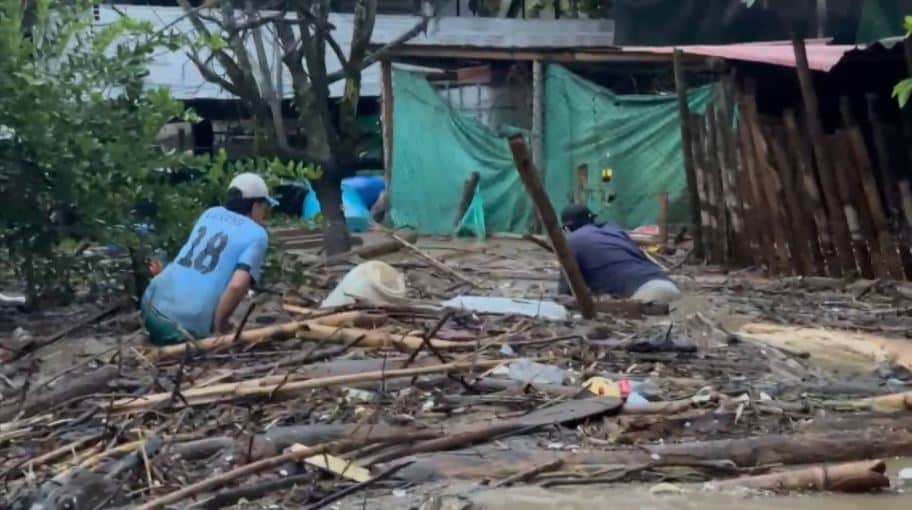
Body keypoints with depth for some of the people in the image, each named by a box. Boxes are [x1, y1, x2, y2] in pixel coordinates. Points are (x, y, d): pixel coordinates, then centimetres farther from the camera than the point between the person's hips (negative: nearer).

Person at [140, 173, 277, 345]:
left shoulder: (211, 213, 17)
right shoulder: (257, 235, -2)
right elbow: (237, 285, -17)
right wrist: (219, 324, -3)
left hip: (153, 303, 6)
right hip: (185, 326, -6)